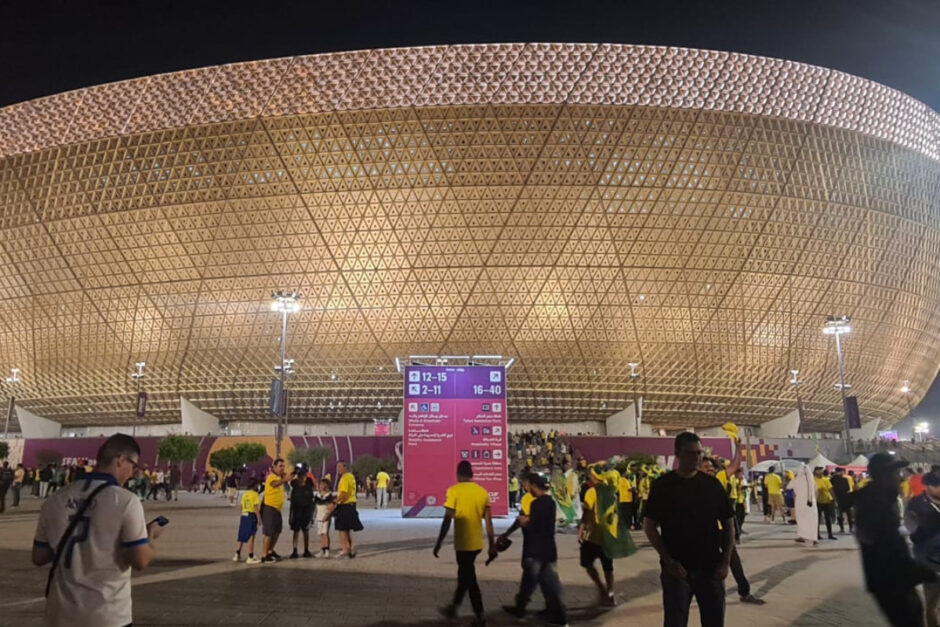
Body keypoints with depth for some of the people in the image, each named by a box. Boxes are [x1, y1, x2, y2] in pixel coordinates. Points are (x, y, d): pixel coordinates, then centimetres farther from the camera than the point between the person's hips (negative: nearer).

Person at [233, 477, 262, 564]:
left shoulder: (244, 494, 11)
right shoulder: (254, 494, -11)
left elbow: (242, 507, 13)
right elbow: (256, 508, -16)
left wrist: (241, 518, 21)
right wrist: (259, 518, -13)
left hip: (243, 515, 7)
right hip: (251, 516, -7)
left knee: (242, 537, 16)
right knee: (251, 537, -3)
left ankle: (237, 555, 22)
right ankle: (250, 558, -1)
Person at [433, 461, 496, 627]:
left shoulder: (454, 491, -11)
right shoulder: (482, 492, 3)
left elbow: (447, 520, -14)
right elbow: (488, 522, 4)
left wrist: (439, 543, -6)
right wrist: (492, 545, 9)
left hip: (463, 543, -5)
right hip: (477, 543, 6)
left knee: (469, 578, 4)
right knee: (465, 575, 20)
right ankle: (453, 607, 32)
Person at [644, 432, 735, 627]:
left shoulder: (712, 484, 3)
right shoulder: (663, 485, -5)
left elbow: (728, 524, 7)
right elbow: (650, 526, -4)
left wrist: (725, 562, -3)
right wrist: (668, 561, -12)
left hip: (710, 568, 3)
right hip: (677, 569, -3)